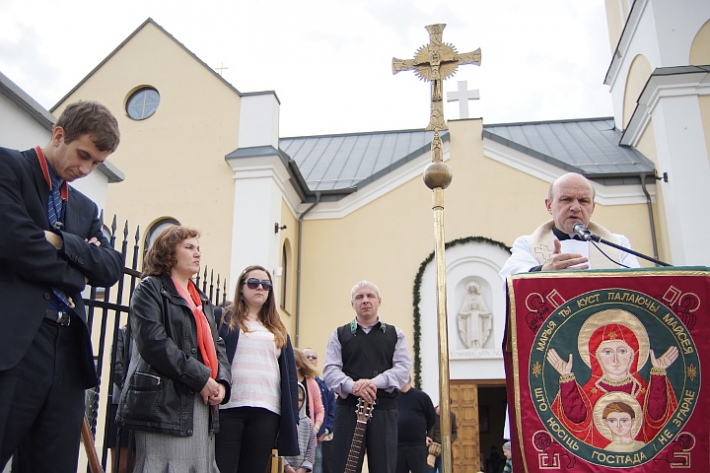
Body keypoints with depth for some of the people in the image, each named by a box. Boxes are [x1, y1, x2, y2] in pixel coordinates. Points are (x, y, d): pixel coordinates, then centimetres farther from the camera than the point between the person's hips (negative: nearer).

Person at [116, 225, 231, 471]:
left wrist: (221, 382, -2)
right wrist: (201, 378, -14)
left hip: (202, 403, 8)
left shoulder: (201, 299, 25)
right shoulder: (150, 289, 0)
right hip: (165, 404, -7)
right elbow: (153, 342, -14)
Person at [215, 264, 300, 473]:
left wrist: (293, 416, 7)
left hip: (267, 412, 4)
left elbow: (290, 375, 15)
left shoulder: (278, 330, 19)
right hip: (227, 408, -3)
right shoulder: (223, 318, 8)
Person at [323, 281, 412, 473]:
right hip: (348, 409, 0)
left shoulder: (395, 334, 14)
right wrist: (351, 386, -19)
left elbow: (403, 367, 0)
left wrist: (375, 382, -17)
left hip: (384, 409, 1)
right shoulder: (339, 334, 13)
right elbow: (330, 370, 1)